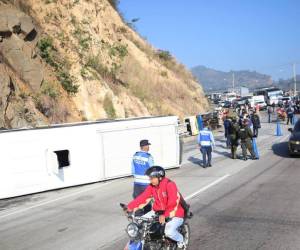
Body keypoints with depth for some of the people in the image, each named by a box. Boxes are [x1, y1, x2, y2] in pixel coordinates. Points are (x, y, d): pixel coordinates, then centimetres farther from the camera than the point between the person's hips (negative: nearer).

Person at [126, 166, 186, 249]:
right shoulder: (152, 186, 0)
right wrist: (129, 207, -16)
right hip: (158, 212, 7)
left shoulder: (170, 185, -22)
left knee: (169, 232, -31)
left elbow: (173, 203, -31)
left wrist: (164, 215, -41)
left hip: (174, 214, -7)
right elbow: (142, 197, -5)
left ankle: (180, 240, 3)